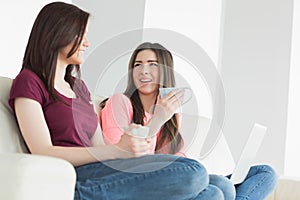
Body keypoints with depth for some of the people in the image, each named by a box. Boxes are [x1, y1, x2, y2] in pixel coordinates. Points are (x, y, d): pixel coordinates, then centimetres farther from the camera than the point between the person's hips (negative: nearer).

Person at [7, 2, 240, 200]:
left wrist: (137, 149, 0)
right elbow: (42, 152, -10)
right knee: (193, 172, -25)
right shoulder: (29, 82, 3)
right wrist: (117, 150, -15)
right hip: (71, 179, -7)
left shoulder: (79, 86, 27)